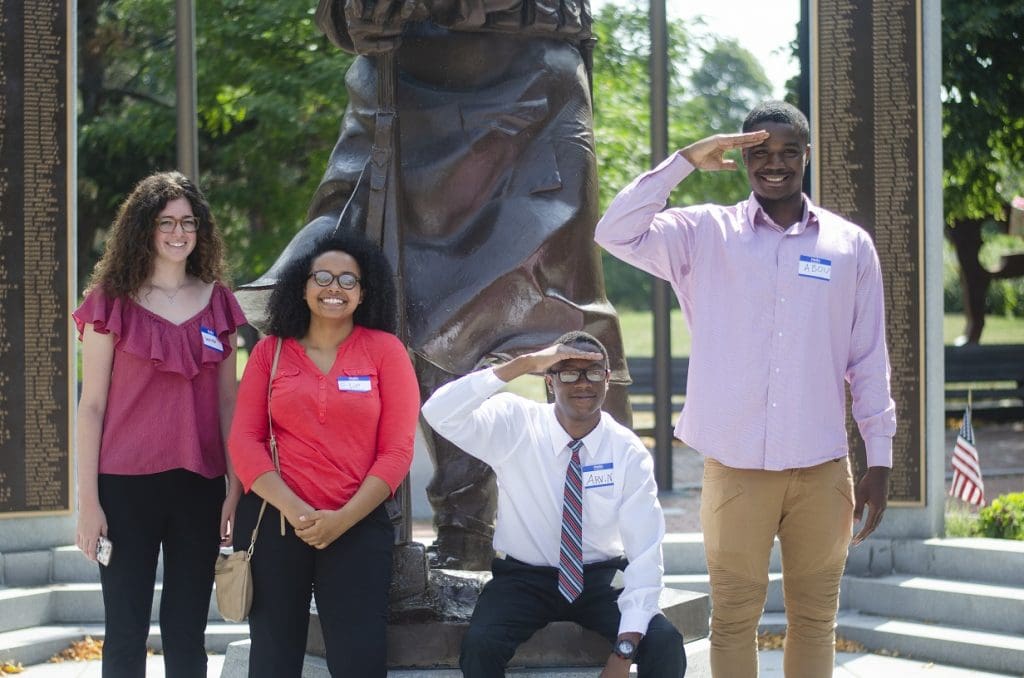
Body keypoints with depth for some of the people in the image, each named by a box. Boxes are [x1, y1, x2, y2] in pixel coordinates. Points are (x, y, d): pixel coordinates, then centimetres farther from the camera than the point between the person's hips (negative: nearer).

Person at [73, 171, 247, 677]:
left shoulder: (217, 303, 9)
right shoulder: (112, 302, 1)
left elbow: (228, 402, 12)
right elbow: (91, 405, 0)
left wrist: (235, 486, 4)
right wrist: (88, 500, -6)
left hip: (199, 485, 3)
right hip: (126, 486, -3)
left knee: (187, 633, 6)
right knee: (125, 635, 0)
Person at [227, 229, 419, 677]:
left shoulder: (384, 350, 2)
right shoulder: (270, 351, 6)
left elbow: (397, 450, -3)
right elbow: (244, 440, -1)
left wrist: (343, 519, -13)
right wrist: (292, 508, -14)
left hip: (357, 526, -2)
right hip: (272, 522, 2)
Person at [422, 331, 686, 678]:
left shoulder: (628, 453, -10)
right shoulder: (514, 425, -11)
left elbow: (645, 554, -15)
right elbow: (438, 412, -29)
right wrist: (523, 364, -35)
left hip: (599, 582, 1)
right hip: (523, 580, -1)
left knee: (666, 643, -25)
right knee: (479, 645, -31)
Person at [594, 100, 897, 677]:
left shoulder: (851, 246, 6)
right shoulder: (707, 233, 3)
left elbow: (869, 362, 7)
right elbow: (618, 233, -10)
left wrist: (880, 460, 5)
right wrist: (686, 161, -10)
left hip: (823, 469, 1)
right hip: (736, 469, -1)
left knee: (815, 617, 8)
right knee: (734, 618, 3)